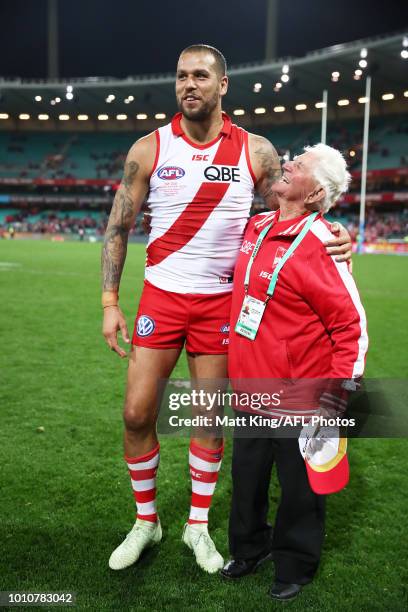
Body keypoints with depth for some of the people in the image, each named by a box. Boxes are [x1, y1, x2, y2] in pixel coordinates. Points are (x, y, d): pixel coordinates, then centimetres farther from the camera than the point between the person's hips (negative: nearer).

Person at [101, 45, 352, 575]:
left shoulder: (256, 152, -1)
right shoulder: (149, 149, -2)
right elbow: (118, 228, 2)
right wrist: (110, 302, -4)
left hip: (220, 303, 0)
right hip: (161, 297, 1)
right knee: (137, 413, 2)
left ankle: (198, 525, 28)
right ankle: (146, 521, 25)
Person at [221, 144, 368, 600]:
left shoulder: (319, 245, -19)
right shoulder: (256, 227, 3)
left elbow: (351, 326, -17)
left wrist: (334, 400, -18)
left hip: (298, 397, -7)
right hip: (251, 390, 7)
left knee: (299, 486, 13)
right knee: (246, 478, 21)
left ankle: (294, 567, 37)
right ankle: (250, 548, 46)